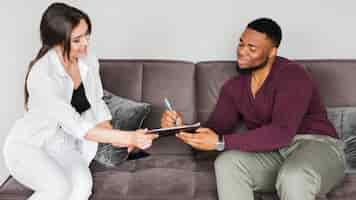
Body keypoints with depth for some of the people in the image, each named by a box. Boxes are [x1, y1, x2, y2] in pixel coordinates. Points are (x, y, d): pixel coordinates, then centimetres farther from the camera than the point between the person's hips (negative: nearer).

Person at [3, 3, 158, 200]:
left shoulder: (89, 62, -8)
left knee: (82, 184, -24)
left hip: (63, 146, 5)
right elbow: (76, 126, -32)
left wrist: (114, 136, -14)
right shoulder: (42, 74, -29)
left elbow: (96, 104, 5)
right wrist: (128, 137, -35)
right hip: (27, 146, -5)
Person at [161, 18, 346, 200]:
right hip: (274, 152, 5)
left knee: (293, 177, -38)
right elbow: (213, 132, 1)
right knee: (226, 163, -22)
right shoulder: (234, 86, 6)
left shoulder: (291, 75, -16)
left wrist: (221, 143, -30)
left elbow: (281, 132, -28)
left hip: (317, 146, -5)